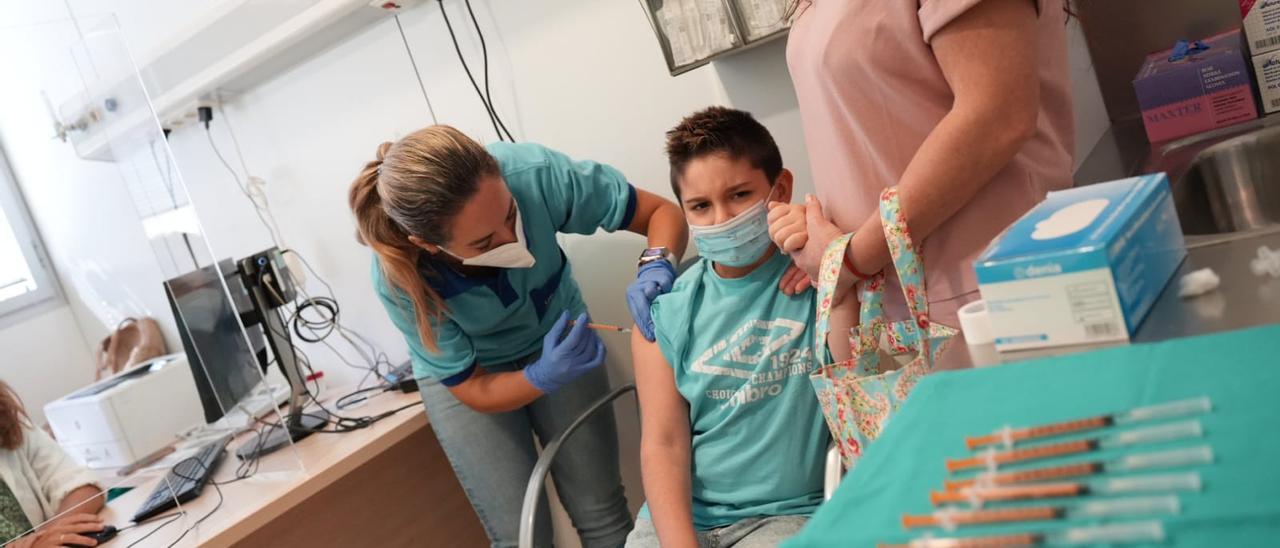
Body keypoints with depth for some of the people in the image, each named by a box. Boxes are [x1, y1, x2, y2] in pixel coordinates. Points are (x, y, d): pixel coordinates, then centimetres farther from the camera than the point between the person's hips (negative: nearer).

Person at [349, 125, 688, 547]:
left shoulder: (533, 174, -34)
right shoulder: (399, 279, -32)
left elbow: (663, 212, -22)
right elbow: (473, 391, -20)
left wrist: (656, 267, -43)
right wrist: (544, 378, -39)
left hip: (555, 339, 2)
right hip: (465, 377, -1)